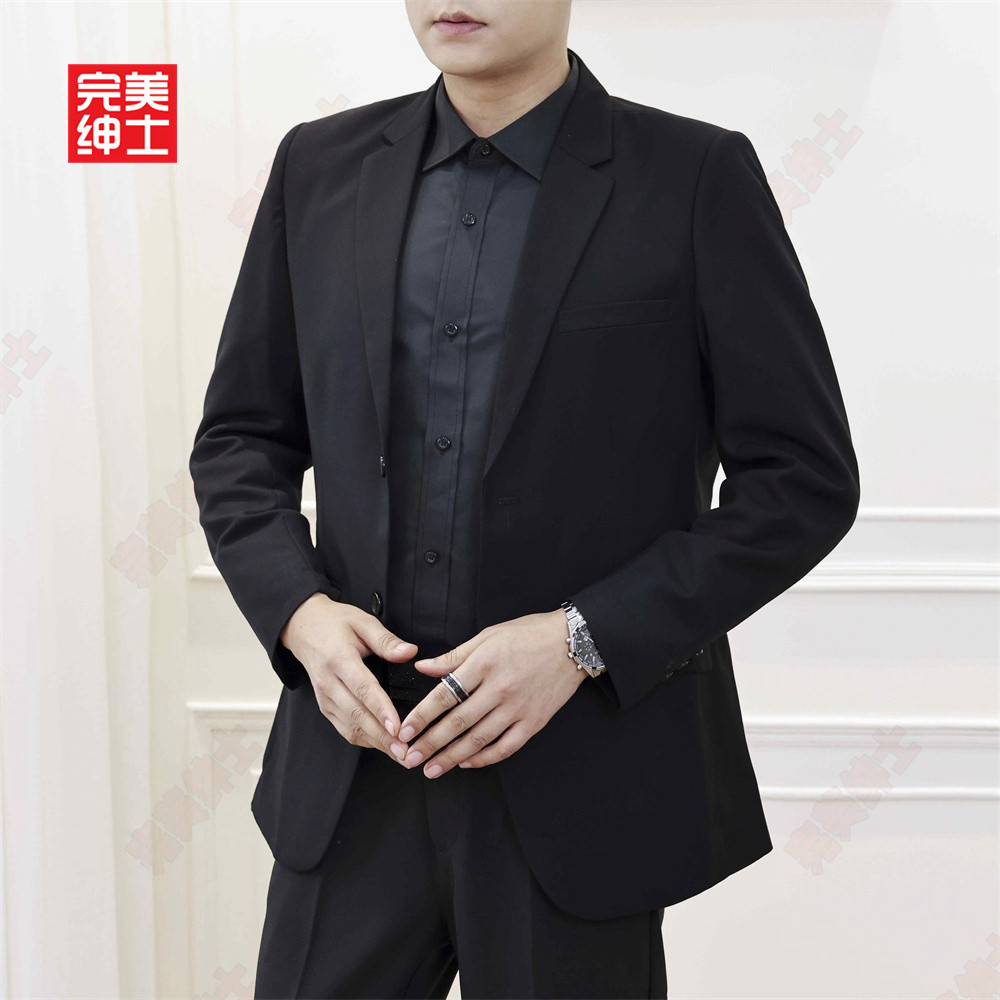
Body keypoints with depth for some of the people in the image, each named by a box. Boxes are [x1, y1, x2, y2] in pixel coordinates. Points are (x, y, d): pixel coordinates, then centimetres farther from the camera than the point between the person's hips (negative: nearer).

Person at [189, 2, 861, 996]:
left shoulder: (698, 178, -6)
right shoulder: (319, 168, 5)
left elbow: (805, 479, -6)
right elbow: (240, 441, 11)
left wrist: (581, 639, -15)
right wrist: (300, 612, -8)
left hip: (583, 776, -3)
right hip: (355, 760, 3)